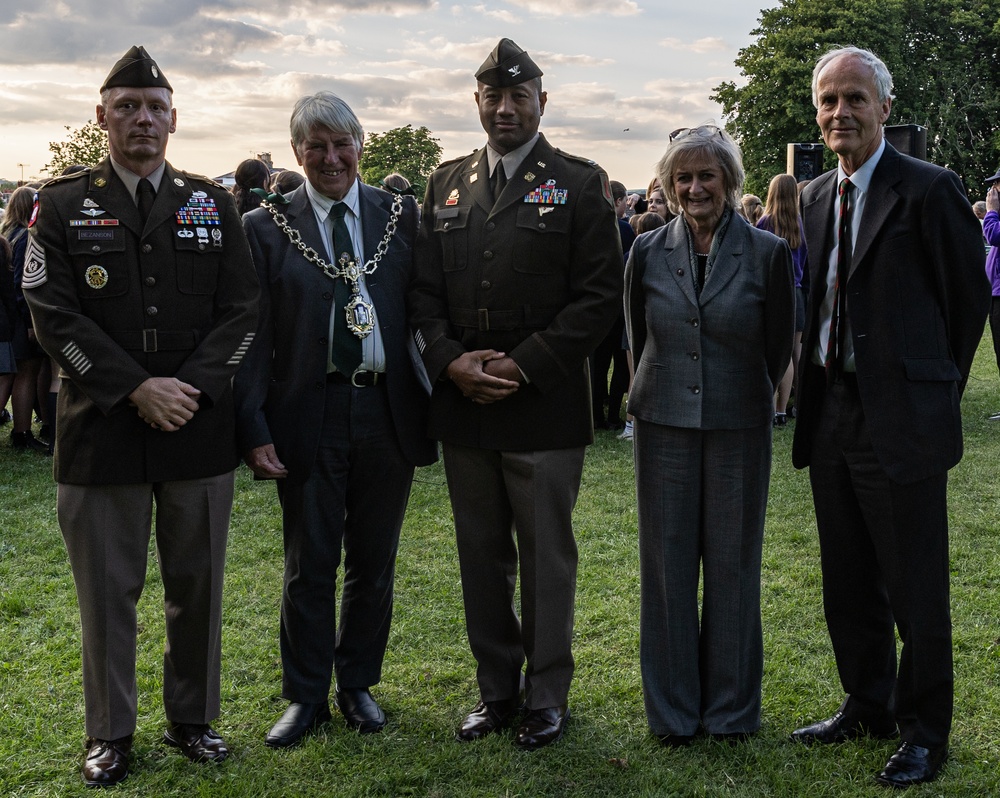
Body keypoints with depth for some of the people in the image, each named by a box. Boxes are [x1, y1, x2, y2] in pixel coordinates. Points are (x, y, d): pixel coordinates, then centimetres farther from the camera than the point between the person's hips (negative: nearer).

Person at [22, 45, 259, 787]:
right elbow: (53, 313, -6)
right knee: (108, 589, 6)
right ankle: (110, 733, 21)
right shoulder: (64, 204, 2)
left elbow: (241, 309, 3)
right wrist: (137, 389, -14)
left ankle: (194, 718, 26)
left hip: (200, 429, 2)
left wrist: (191, 387, -11)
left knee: (198, 585, 10)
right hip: (102, 431, -2)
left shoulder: (214, 203, 8)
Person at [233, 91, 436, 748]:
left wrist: (431, 399, -5)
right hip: (308, 415, -2)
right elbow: (253, 335, -2)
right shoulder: (267, 227, 0)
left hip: (388, 411, 2)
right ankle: (306, 696, 23)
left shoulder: (400, 216, 5)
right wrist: (255, 429, -9)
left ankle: (358, 685, 31)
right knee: (309, 564, 7)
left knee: (374, 563, 13)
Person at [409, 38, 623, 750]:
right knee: (482, 556, 12)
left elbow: (600, 294, -8)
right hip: (462, 405, 4)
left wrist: (523, 367, -14)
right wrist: (449, 361, -7)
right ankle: (497, 689, 26)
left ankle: (548, 693, 20)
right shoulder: (447, 185, 12)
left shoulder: (581, 184, -1)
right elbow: (424, 290, 10)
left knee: (546, 556, 5)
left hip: (545, 408, -4)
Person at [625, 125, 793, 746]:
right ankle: (673, 707, 21)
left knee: (733, 565, 8)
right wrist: (664, 394, 12)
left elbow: (779, 347, 2)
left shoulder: (767, 252, -5)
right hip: (665, 426, 2)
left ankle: (731, 706, 23)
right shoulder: (648, 252, 1)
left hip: (739, 428, -1)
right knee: (667, 564, 7)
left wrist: (742, 398, 7)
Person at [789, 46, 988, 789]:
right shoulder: (815, 198, 11)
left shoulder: (931, 190, -9)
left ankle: (925, 731, 19)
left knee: (916, 589, 3)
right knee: (848, 584, 17)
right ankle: (868, 706, 33)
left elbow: (969, 297, -4)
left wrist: (933, 388, 3)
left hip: (900, 420, -7)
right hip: (831, 414, 7)